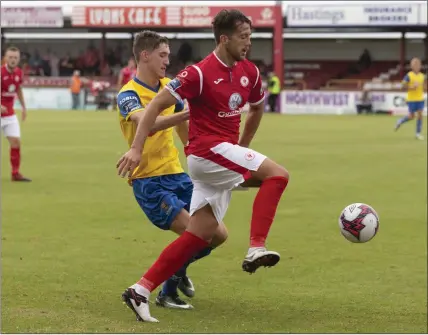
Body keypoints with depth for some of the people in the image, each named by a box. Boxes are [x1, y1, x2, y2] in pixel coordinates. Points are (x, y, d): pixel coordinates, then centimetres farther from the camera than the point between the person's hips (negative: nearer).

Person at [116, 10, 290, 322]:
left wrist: (242, 147, 27)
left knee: (200, 235, 4)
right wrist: (136, 148, -19)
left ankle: (141, 290, 5)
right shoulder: (200, 73, -14)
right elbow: (157, 105, -13)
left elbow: (257, 108, 26)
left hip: (226, 154, 8)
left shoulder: (249, 72, 7)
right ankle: (257, 248, -23)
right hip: (207, 151, -8)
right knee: (277, 174, -19)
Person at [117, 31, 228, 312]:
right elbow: (149, 125, -35)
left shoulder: (170, 87, 10)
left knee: (218, 235, 4)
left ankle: (179, 269, 32)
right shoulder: (129, 95, -13)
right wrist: (190, 111, -45)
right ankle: (168, 293, 1)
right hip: (149, 181, -7)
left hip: (176, 174, 7)